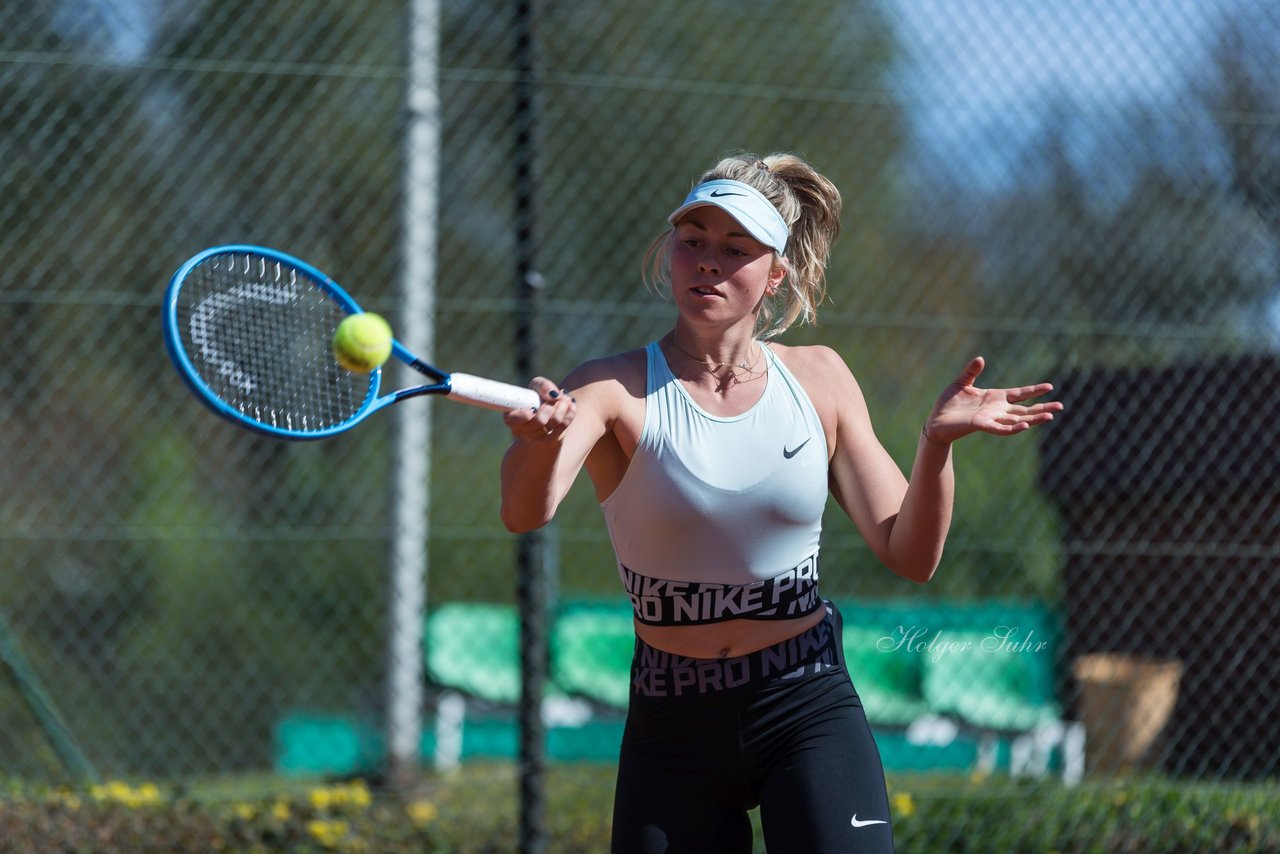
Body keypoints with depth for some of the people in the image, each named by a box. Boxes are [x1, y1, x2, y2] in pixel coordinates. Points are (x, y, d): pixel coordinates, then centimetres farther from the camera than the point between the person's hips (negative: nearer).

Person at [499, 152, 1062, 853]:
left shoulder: (817, 379, 2)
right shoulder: (614, 389, -7)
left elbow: (909, 555, 1)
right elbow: (526, 512, -27)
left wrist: (937, 441, -17)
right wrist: (542, 440, -50)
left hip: (808, 714, 1)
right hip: (672, 727, -1)